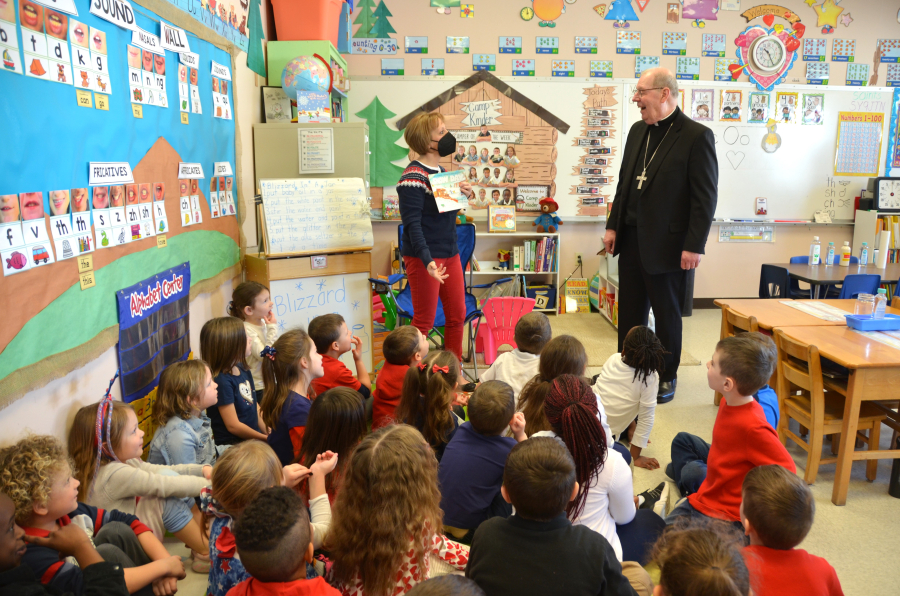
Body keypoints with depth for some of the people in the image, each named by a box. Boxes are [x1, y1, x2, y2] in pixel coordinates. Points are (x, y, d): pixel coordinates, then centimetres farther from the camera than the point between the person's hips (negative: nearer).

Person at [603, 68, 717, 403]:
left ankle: (667, 377, 24)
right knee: (630, 312, 13)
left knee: (667, 313, 8)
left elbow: (705, 197, -13)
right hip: (630, 240, 7)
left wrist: (694, 246, -16)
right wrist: (613, 225, 11)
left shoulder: (696, 136, -11)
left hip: (666, 244, -6)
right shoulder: (637, 131, 11)